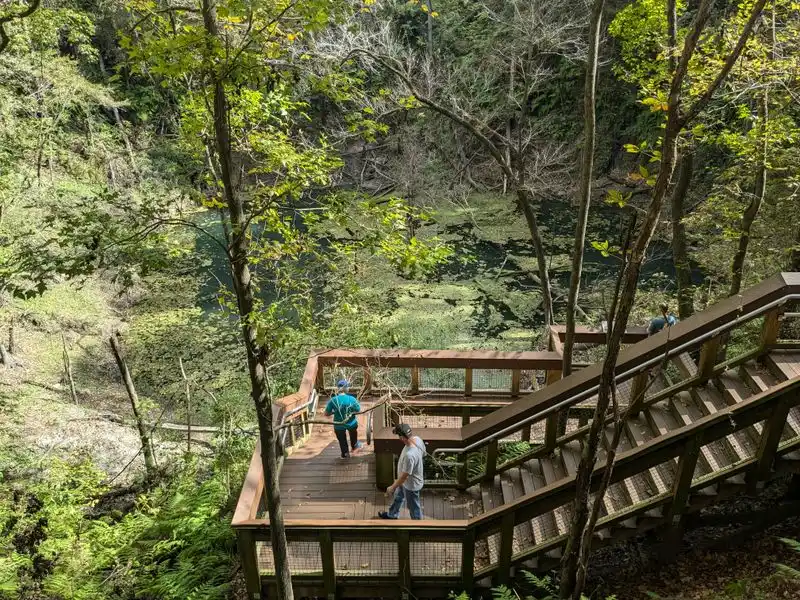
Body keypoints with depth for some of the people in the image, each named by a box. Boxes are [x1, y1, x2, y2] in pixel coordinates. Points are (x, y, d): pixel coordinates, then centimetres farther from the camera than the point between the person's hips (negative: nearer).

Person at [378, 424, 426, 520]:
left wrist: (392, 487, -17)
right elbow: (423, 454, 3)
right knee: (398, 496, 33)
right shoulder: (417, 439, -19)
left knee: (413, 507, 18)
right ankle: (392, 514, 60)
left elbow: (404, 476, -31)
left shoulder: (409, 455, -44)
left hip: (411, 484, -9)